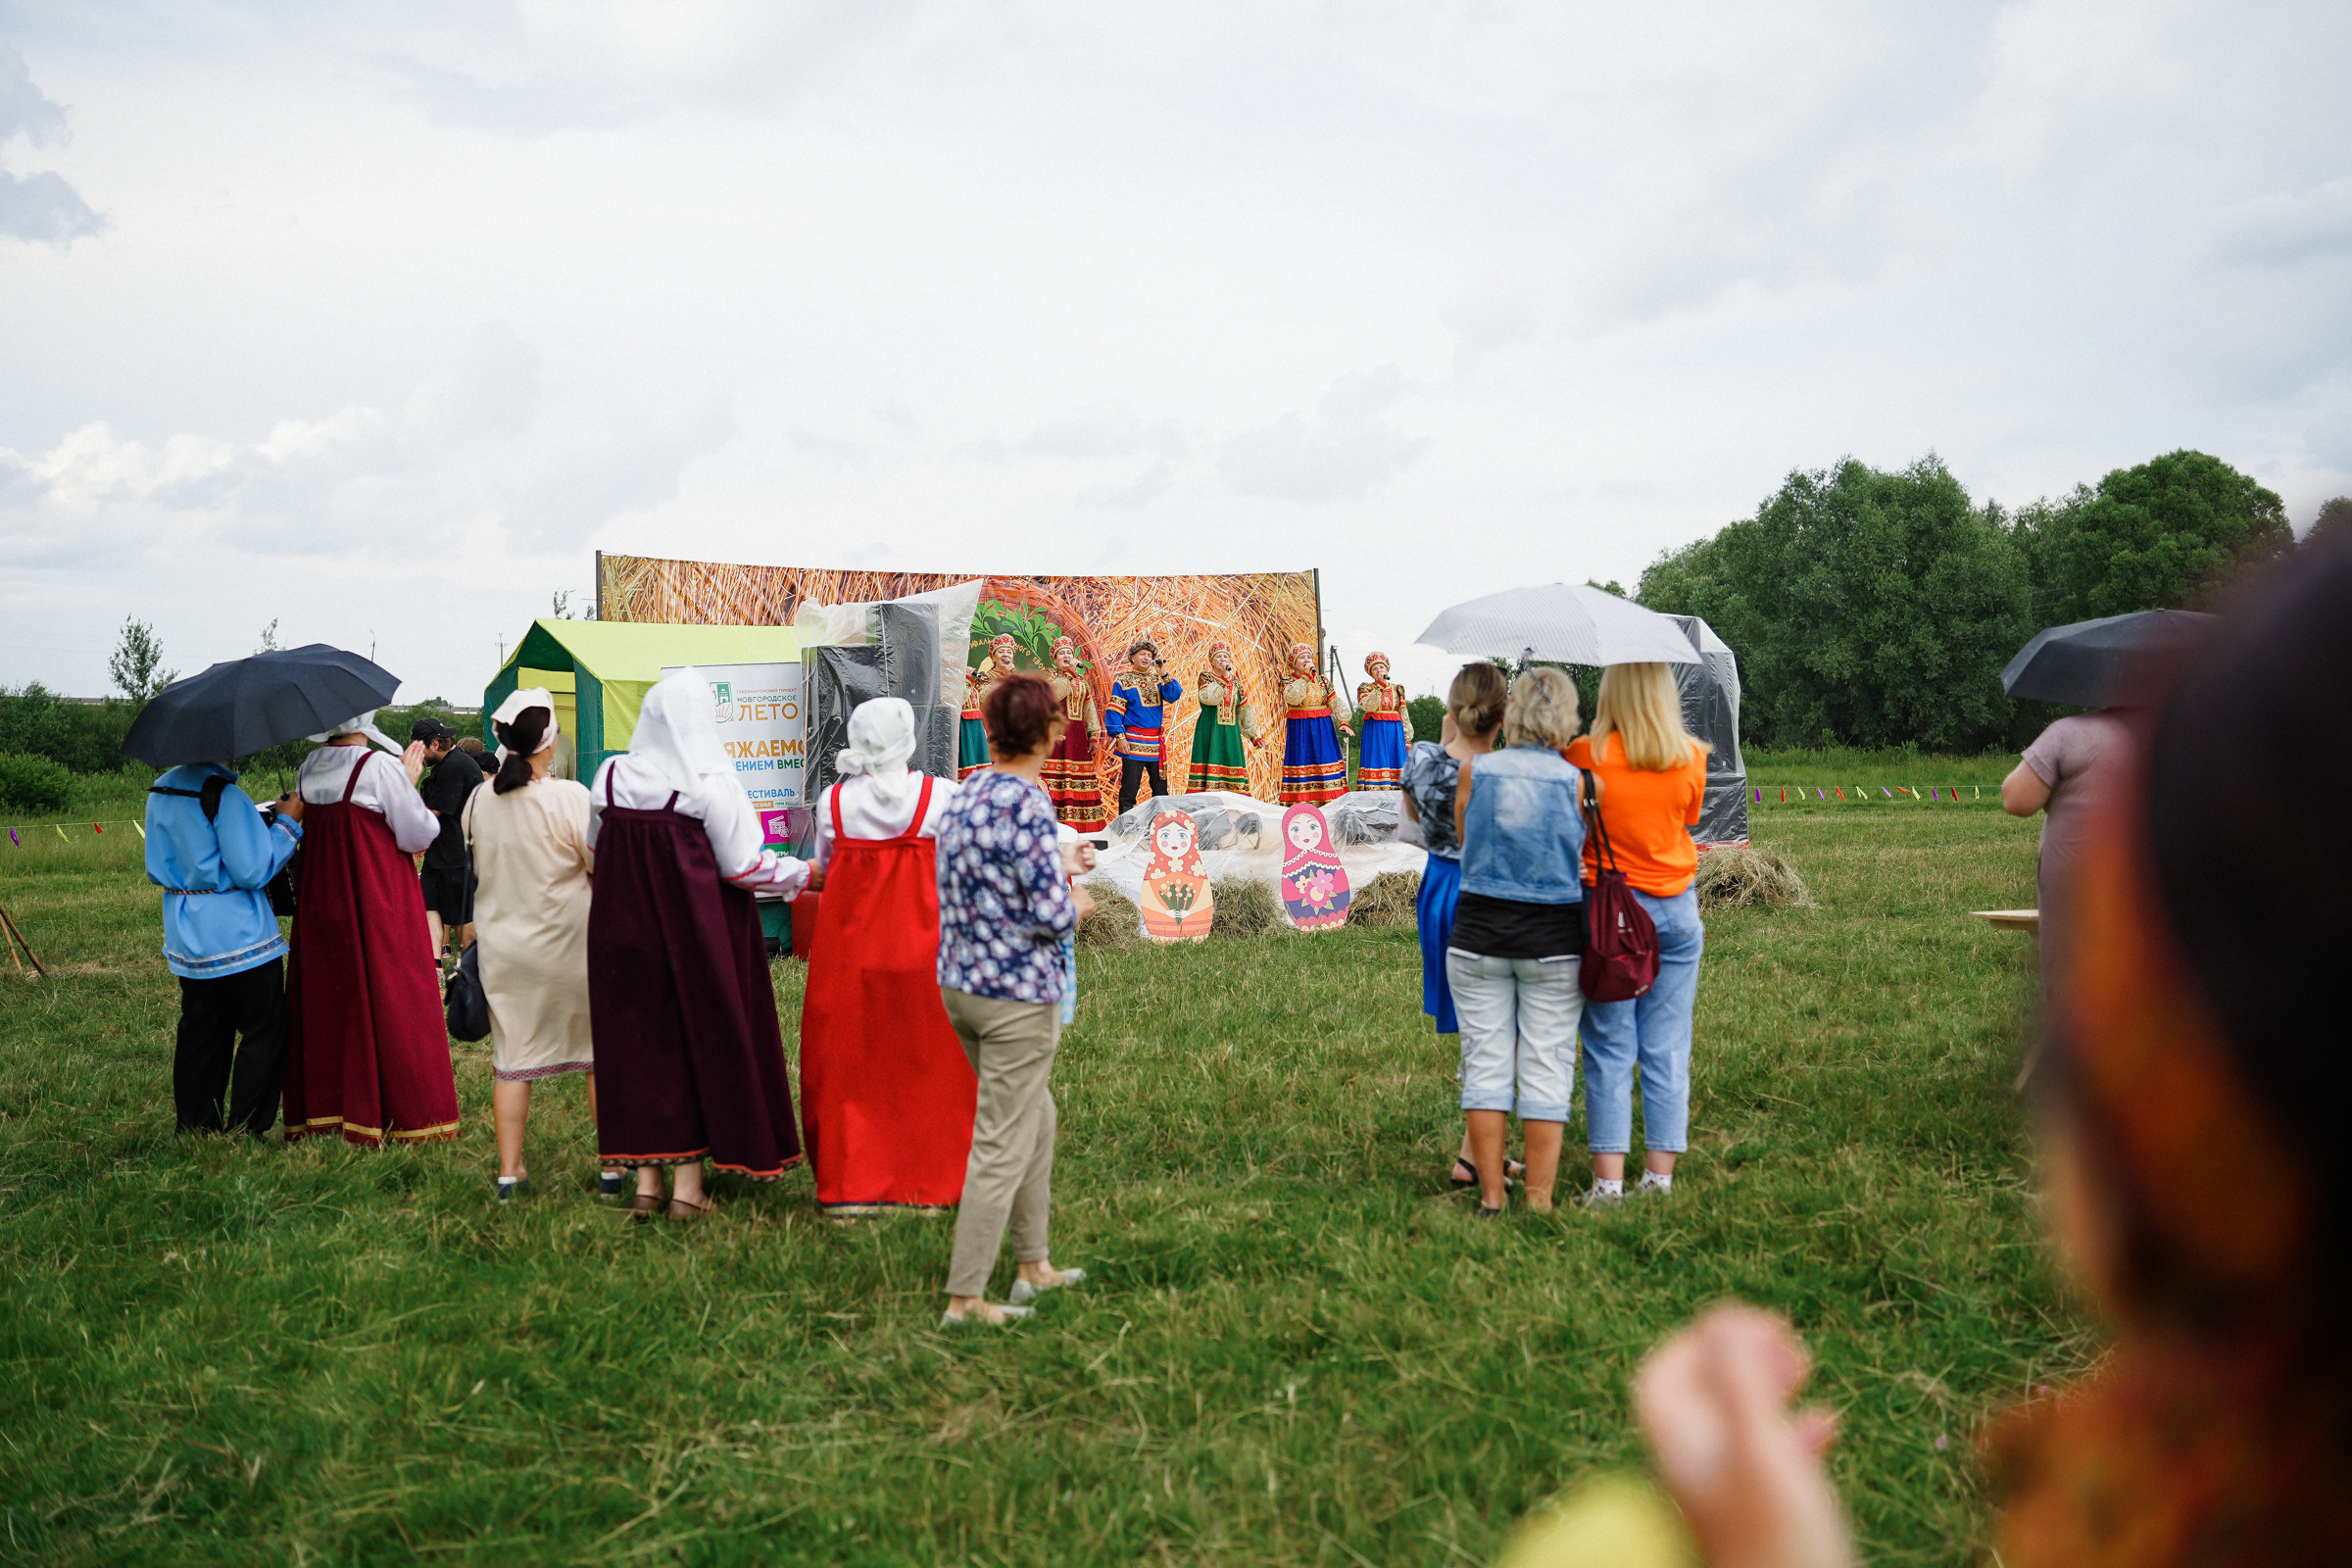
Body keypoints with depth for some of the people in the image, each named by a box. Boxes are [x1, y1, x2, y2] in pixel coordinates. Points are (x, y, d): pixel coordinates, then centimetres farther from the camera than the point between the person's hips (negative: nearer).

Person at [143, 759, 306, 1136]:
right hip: (238, 937, -8)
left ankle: (195, 1127, 19)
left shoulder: (160, 792, 8)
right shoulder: (223, 794, -18)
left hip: (187, 939, 8)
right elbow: (252, 870, -18)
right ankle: (245, 1132, 2)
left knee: (201, 1035, 15)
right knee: (265, 1034, 2)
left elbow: (156, 871, 16)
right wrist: (287, 822, -9)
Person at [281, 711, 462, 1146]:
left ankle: (322, 1112, 18)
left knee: (326, 1004, 13)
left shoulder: (306, 769, 4)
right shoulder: (381, 768, -15)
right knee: (387, 1004, 0)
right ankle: (406, 1116, 5)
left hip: (320, 903, 6)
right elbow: (417, 835, -12)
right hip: (380, 901, -6)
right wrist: (410, 784, 2)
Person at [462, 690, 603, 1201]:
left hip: (502, 944, 4)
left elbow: (476, 864, 12)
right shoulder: (571, 797, -18)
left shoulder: (479, 800, -3)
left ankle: (510, 1170, 15)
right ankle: (613, 1165, 13)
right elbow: (604, 864, -13)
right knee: (602, 1053, 10)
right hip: (567, 944, -4)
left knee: (511, 1056, 12)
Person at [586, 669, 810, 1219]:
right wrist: (804, 871, 2)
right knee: (698, 1036, 7)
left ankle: (645, 1181, 13)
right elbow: (743, 867, -11)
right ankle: (686, 1184, 8)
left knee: (637, 1043, 11)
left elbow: (596, 851, 14)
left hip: (624, 927, 4)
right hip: (698, 931, -4)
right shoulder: (711, 784, -14)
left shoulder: (610, 777, 0)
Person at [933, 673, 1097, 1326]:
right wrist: (1080, 902, 0)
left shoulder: (964, 795, 6)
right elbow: (1051, 916, -21)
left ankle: (1034, 1265, 31)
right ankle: (964, 1299, 6)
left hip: (958, 985, 9)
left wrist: (1061, 866, 29)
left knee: (1037, 1119, 22)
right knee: (1002, 1145, 0)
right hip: (1019, 995, -9)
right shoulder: (1029, 806, -20)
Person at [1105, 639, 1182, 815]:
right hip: (1133, 741, -4)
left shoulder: (1158, 679, 13)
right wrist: (1119, 736, -11)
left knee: (1161, 787, 7)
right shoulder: (1123, 681, 2)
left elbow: (1174, 695, -3)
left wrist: (1164, 675, -14)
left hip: (1156, 741, 4)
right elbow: (1114, 711, -2)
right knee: (1129, 788, -3)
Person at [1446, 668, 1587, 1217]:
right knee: (1546, 1068, 6)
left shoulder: (1474, 771, -2)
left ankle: (1491, 1198, 13)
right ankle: (1539, 1202, 9)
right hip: (1554, 939, -1)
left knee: (1486, 1063, 9)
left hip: (1479, 932, 1)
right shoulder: (1577, 782, -6)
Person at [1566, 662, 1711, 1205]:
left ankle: (1608, 1181, 1)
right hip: (1676, 908, 3)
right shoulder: (1690, 758, 0)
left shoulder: (1586, 755, -8)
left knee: (1609, 1050, 2)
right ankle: (1660, 1175, 12)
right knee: (1667, 1049, 8)